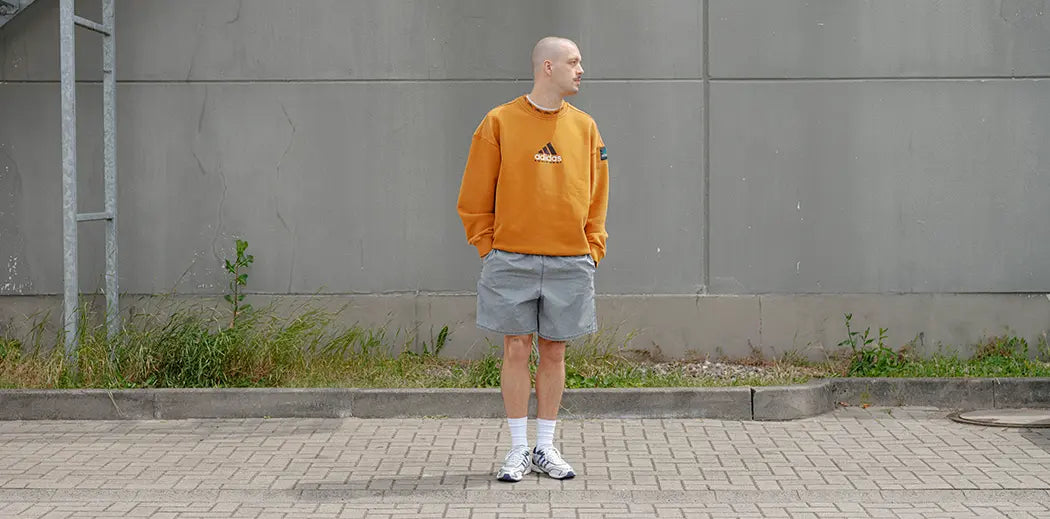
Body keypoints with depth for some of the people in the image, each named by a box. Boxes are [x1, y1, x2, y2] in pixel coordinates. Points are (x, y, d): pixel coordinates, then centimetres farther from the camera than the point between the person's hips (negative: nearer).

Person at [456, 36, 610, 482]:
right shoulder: (500, 122, 0)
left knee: (554, 353, 7)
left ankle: (546, 448, 16)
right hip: (512, 262, -2)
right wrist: (489, 249, -2)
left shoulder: (584, 127, 8)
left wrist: (591, 250, 5)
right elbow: (475, 198, 2)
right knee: (516, 350, 0)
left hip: (569, 264, 3)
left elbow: (596, 199, 13)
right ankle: (518, 450, 9)